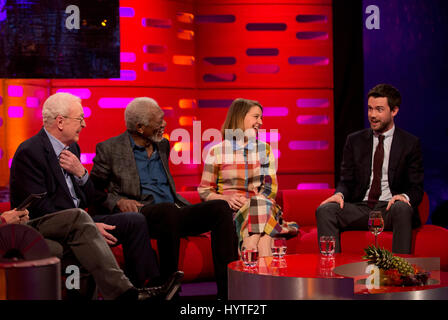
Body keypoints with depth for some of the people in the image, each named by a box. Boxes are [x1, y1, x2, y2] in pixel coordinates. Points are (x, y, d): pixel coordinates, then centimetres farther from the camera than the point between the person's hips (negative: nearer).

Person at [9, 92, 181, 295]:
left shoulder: (71, 147, 14)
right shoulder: (29, 152, -13)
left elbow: (88, 201, 14)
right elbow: (40, 209, -18)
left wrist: (81, 173, -7)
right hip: (46, 231, -9)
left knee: (134, 221, -6)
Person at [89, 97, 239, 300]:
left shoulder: (163, 145, 22)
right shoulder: (109, 149, 4)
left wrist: (195, 215, 17)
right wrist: (118, 201, -15)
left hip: (172, 214, 6)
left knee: (220, 207, -19)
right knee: (168, 210, -39)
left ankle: (227, 291, -28)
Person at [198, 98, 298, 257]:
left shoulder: (264, 149, 15)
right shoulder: (217, 152, 6)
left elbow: (271, 188, 8)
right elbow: (204, 190, 7)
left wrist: (254, 201, -13)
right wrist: (225, 198, -14)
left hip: (263, 205, 2)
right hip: (229, 210, -2)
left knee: (261, 204, -34)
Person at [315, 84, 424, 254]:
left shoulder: (410, 143, 6)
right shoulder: (354, 141, 14)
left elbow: (416, 188, 3)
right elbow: (346, 180, 13)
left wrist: (405, 197, -22)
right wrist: (339, 194, -12)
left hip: (389, 208, -2)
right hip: (360, 208, 3)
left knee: (402, 208, -37)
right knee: (324, 210, -25)